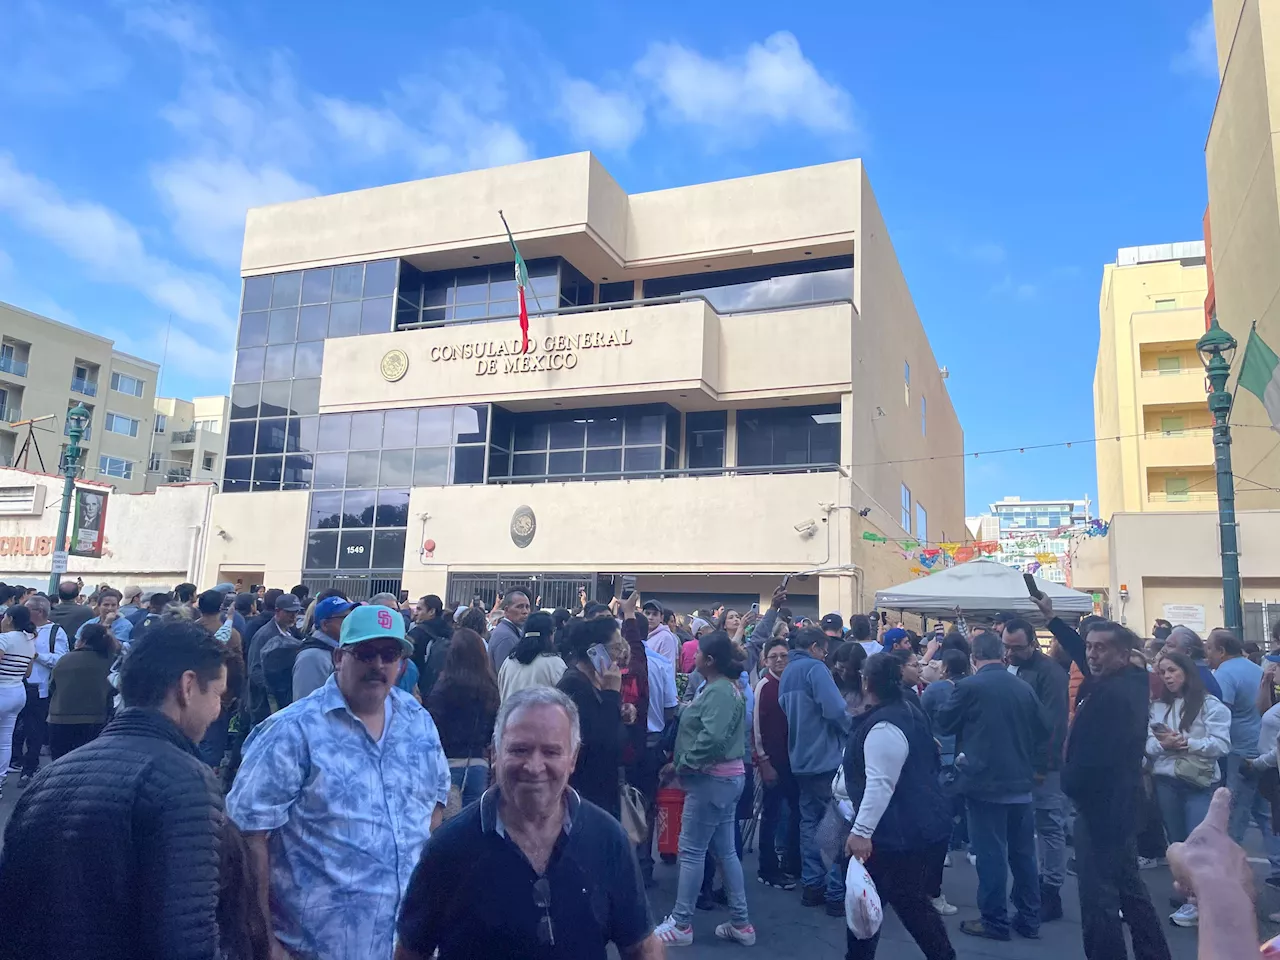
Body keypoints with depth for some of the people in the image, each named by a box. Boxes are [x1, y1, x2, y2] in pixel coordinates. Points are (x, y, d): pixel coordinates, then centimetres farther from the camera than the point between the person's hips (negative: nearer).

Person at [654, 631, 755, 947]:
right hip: (726, 776, 10)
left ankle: (681, 925, 10)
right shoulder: (724, 686, 13)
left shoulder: (719, 691, -20)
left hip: (711, 778, -10)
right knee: (725, 850, 15)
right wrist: (681, 761, 7)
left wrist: (684, 762, -18)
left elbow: (712, 737, -30)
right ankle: (741, 923, 22)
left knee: (691, 850, 0)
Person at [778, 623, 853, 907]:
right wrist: (851, 731, -5)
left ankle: (812, 884, 17)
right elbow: (835, 709, -22)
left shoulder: (787, 673, 14)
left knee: (810, 821, 13)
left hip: (801, 759, 8)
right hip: (826, 756, -8)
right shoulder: (815, 668, -13)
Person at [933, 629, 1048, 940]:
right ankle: (1029, 919, 24)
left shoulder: (969, 686, -12)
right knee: (1023, 852, 14)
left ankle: (995, 921, 10)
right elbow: (1045, 728, 9)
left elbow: (942, 724, -1)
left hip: (985, 781, -5)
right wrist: (1029, 761, 17)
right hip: (1021, 781, 5)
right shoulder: (1024, 687, 2)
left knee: (991, 853, 3)